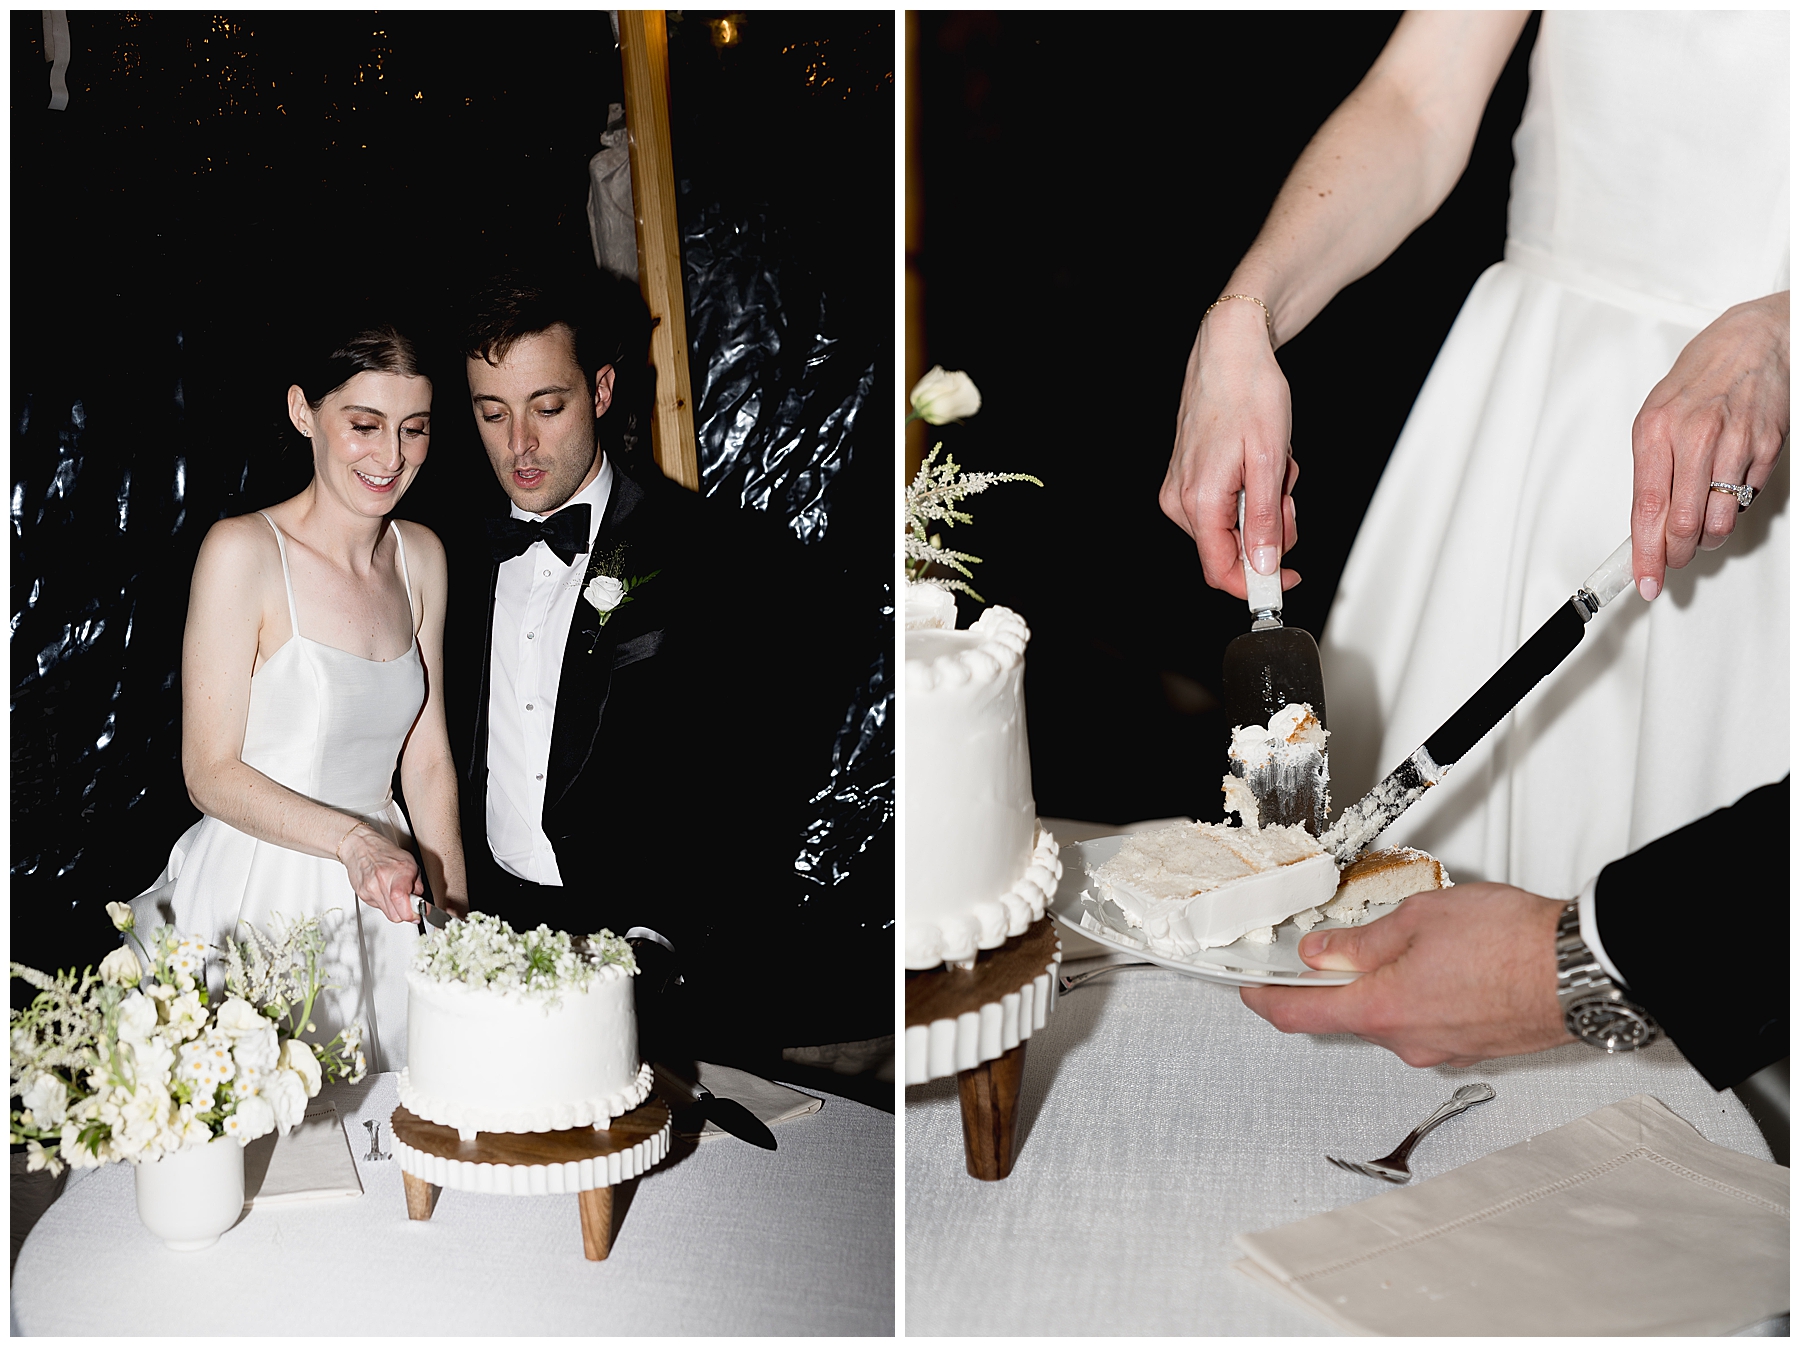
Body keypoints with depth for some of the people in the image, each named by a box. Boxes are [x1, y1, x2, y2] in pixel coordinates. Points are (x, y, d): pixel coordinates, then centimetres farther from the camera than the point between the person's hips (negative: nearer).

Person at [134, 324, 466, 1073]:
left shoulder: (420, 557, 5)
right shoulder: (244, 551, -13)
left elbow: (425, 755, 9)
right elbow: (211, 771, -12)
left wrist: (456, 911, 1)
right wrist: (351, 837, -25)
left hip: (380, 900, 5)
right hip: (259, 899, -5)